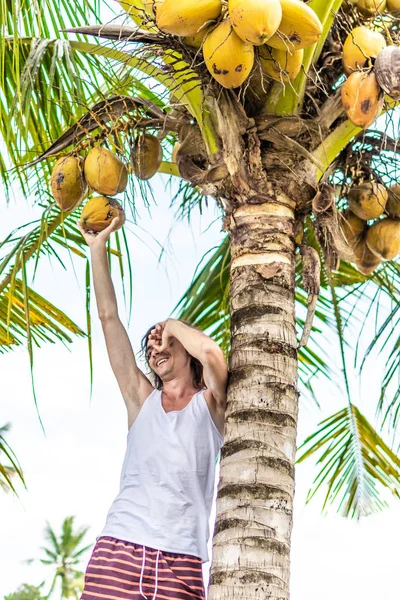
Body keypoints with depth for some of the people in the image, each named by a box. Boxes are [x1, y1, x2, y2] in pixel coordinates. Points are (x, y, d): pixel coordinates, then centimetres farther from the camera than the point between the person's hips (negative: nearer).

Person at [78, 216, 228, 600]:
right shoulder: (141, 400, 19)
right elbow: (108, 317, 17)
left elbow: (211, 352, -12)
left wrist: (172, 325, 8)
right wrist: (98, 247, 16)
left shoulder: (209, 404, 11)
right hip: (117, 550, 2)